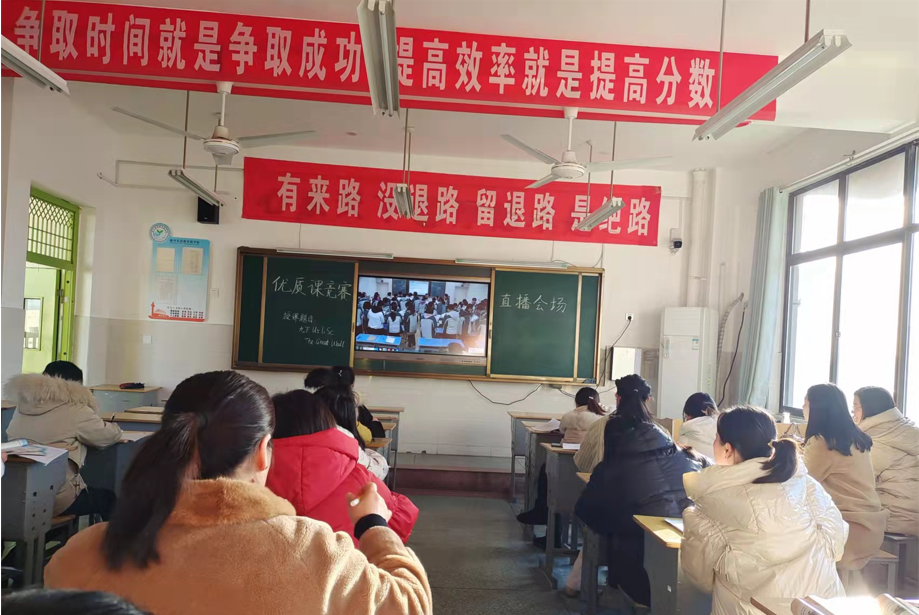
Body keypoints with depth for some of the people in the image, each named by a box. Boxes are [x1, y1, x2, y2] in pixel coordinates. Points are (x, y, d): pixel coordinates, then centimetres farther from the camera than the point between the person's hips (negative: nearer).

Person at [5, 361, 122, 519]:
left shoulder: (23, 404, 9)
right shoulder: (74, 409, -11)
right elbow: (110, 436, 0)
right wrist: (113, 428, 21)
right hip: (55, 498, -7)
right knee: (108, 498, 20)